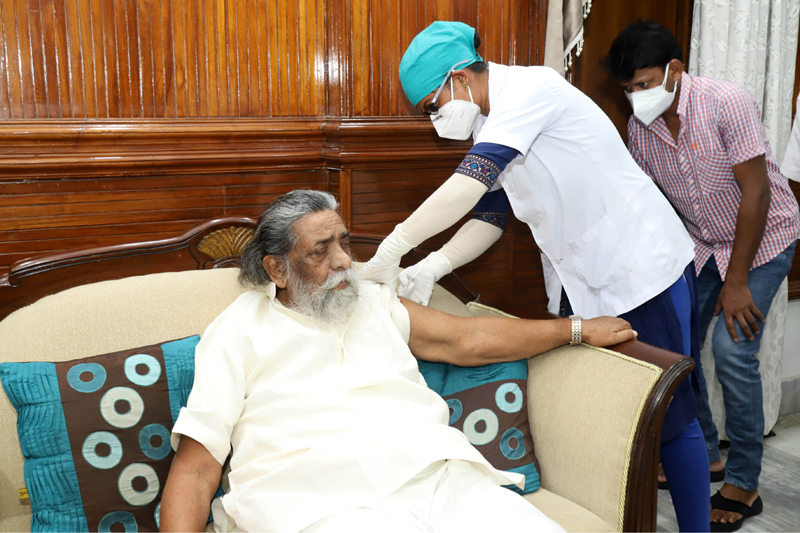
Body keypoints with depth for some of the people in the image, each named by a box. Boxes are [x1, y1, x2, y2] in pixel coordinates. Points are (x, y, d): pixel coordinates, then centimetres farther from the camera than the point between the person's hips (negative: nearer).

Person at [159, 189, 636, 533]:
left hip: (444, 478, 5)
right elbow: (196, 468, 4)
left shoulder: (373, 301, 23)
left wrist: (580, 330, 29)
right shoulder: (239, 333, 9)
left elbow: (469, 340, 27)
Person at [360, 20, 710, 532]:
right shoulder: (493, 126, 9)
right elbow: (490, 216, 8)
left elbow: (471, 182, -30)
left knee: (669, 418, 1)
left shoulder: (529, 89, -19)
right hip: (586, 280, 9)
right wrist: (432, 267, -7)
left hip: (644, 269, -9)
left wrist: (394, 246, -27)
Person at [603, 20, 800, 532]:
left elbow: (756, 192, -24)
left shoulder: (727, 104, -26)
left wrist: (736, 283, -22)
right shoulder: (640, 126, -8)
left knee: (733, 351, -16)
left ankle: (744, 486, -1)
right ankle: (704, 453, 22)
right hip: (703, 243, 6)